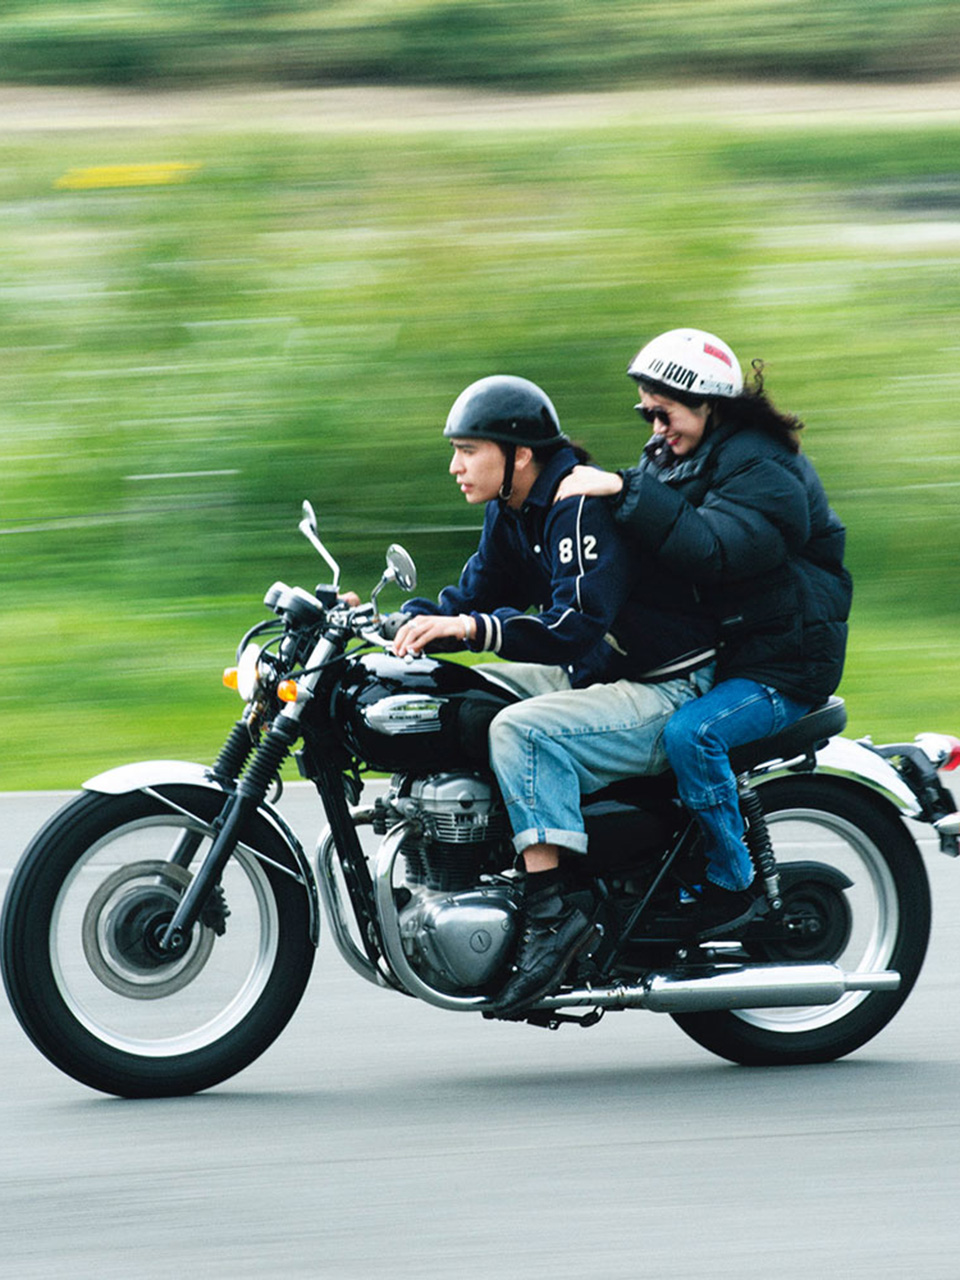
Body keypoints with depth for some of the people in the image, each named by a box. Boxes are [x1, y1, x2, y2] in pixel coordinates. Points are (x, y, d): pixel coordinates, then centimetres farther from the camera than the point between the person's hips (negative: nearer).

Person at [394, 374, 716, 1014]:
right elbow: (472, 599, 15)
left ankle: (553, 907, -33)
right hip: (592, 675, 11)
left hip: (671, 690, -11)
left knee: (522, 731, -31)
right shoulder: (512, 514, 8)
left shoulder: (585, 505, -22)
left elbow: (577, 624, -33)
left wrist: (472, 627, -42)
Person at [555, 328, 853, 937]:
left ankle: (735, 885, -20)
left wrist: (625, 491, -37)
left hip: (782, 666, -9)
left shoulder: (765, 470, -18)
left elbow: (712, 550, -34)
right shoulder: (674, 459, 12)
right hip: (705, 654, 9)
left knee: (690, 732, -33)